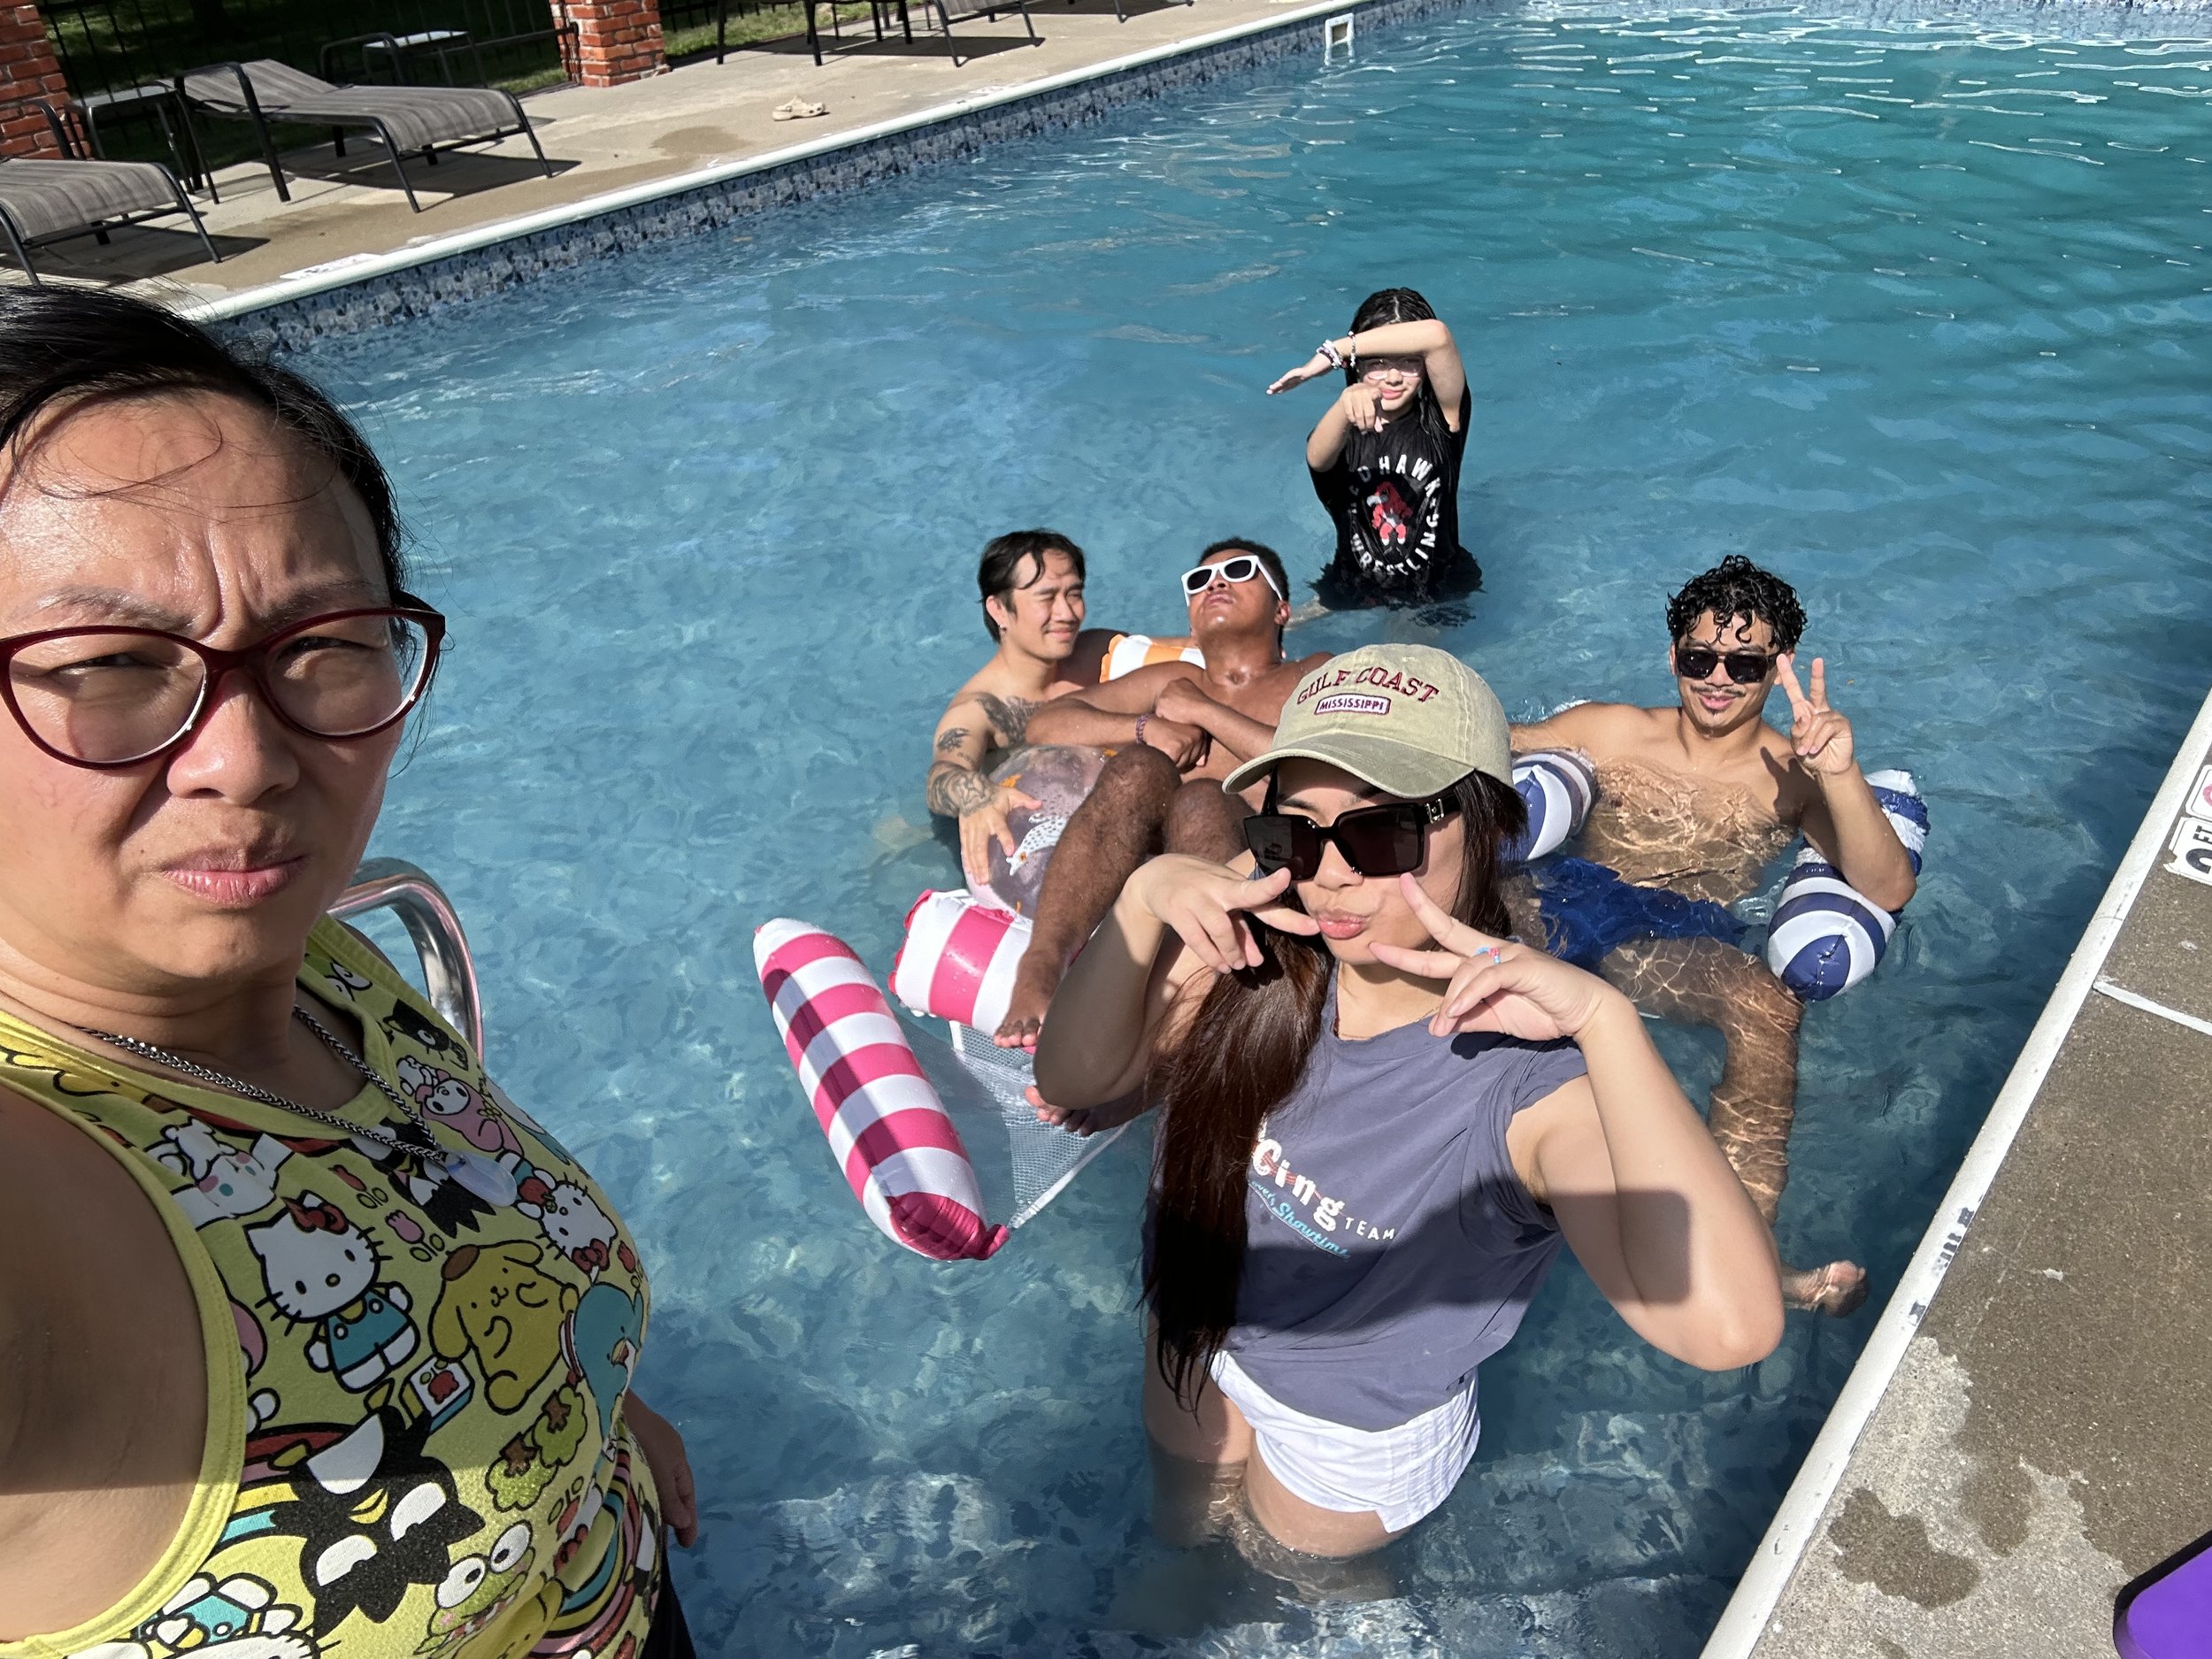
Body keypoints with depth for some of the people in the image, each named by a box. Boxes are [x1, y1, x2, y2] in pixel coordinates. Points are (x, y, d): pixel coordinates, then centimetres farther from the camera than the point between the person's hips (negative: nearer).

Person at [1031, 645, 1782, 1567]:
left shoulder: (1529, 1078, -39)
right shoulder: (1262, 939, -25)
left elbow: (1728, 1328, -52)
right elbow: (1076, 1081, -20)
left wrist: (1606, 1018, -54)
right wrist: (1143, 903, -35)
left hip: (1357, 1434, -3)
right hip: (1194, 1336, 4)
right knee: (1179, 1526, 35)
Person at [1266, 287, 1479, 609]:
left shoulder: (1442, 420, -12)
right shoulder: (1345, 431, -8)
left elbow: (1435, 336, -32)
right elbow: (1317, 458, -35)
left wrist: (1332, 352, -25)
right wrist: (1348, 403, -58)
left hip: (1438, 593, 0)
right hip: (1356, 591, 1)